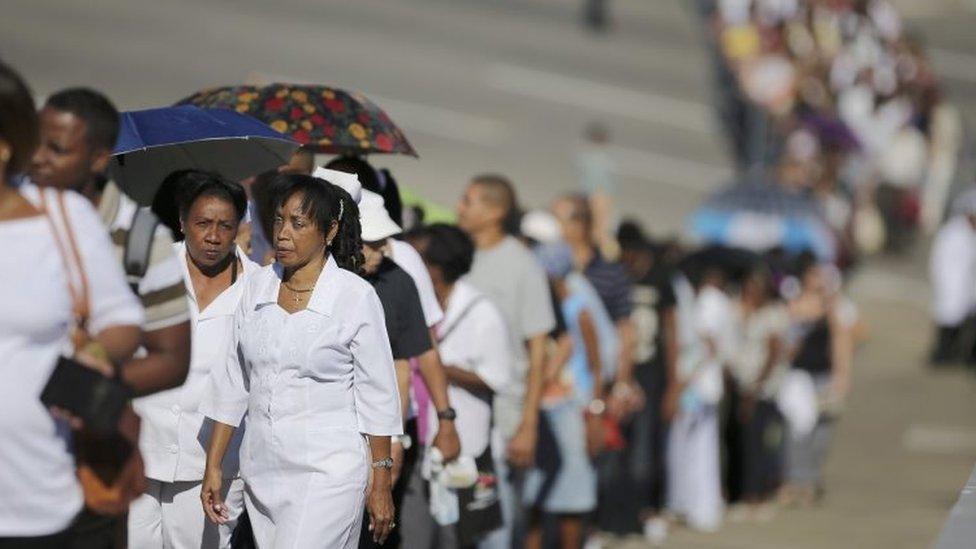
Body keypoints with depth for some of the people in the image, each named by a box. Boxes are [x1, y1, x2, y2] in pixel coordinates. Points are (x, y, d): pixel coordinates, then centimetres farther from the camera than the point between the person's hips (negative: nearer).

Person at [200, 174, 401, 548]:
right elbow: (232, 383, 11)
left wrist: (380, 483, -5)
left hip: (327, 474, -5)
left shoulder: (356, 296, -8)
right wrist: (214, 465, 9)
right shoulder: (257, 288, 6)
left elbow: (377, 397, -5)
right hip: (262, 471, 6)